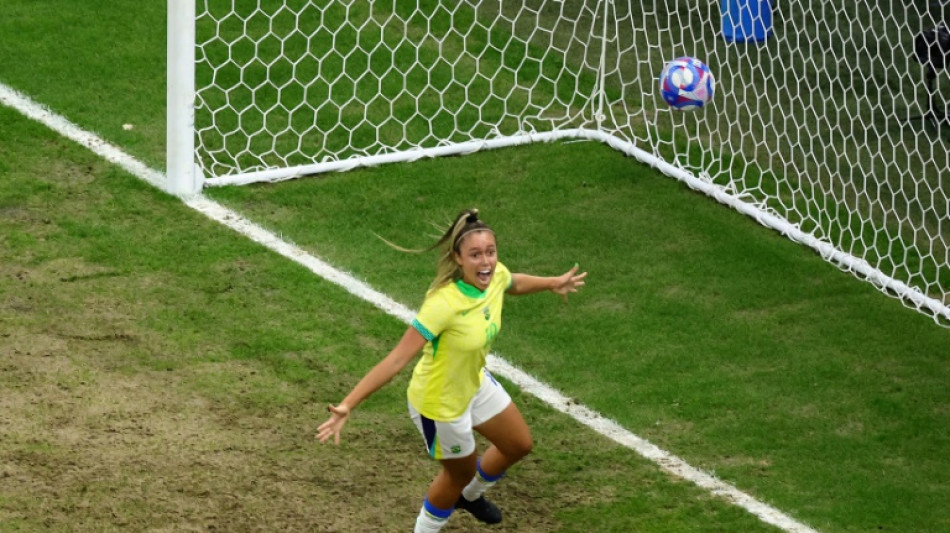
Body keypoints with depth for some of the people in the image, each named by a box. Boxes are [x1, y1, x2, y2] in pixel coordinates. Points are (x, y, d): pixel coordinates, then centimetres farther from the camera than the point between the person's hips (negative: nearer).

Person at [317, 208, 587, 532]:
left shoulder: (495, 275, -18)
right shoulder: (444, 303, -40)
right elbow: (397, 359, -39)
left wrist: (554, 283, 26)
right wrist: (348, 405, -44)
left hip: (475, 384, 7)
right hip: (440, 404, -7)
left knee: (520, 445, 25)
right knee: (462, 471, 17)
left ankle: (470, 495, 55)